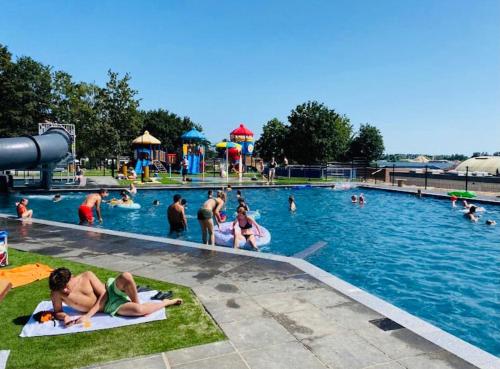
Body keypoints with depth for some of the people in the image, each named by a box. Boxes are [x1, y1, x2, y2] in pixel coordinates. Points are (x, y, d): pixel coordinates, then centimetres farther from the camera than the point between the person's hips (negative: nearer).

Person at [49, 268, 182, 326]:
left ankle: (136, 302, -12)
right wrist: (65, 317, -18)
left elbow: (103, 294, -11)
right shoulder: (56, 294, -9)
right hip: (109, 307, 0)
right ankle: (166, 302, -1)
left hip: (111, 291, 0)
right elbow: (57, 312, 7)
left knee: (126, 276, -38)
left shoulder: (87, 276, -12)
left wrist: (88, 315, -19)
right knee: (138, 310, -29)